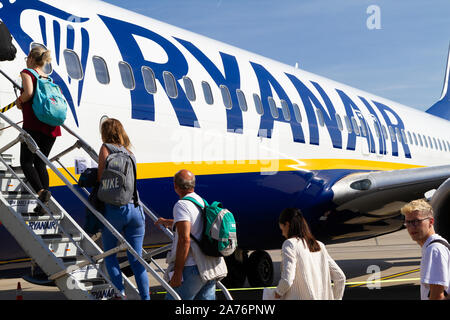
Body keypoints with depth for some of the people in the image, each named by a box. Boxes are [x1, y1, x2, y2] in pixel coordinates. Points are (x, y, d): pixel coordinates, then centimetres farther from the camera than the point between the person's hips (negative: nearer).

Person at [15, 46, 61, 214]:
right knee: (40, 163, 11)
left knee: (26, 162, -1)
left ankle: (41, 191, -26)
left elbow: (29, 93, -17)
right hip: (52, 125, 6)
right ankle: (43, 205, 3)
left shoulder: (27, 73, 2)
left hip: (34, 123, -6)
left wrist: (19, 101, 3)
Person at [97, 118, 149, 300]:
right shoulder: (130, 153, 17)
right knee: (136, 258, 6)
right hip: (135, 208, 4)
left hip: (114, 208, -4)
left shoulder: (106, 148, 1)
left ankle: (120, 292, -3)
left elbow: (101, 177, -3)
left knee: (109, 254, 11)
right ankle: (145, 297, -2)